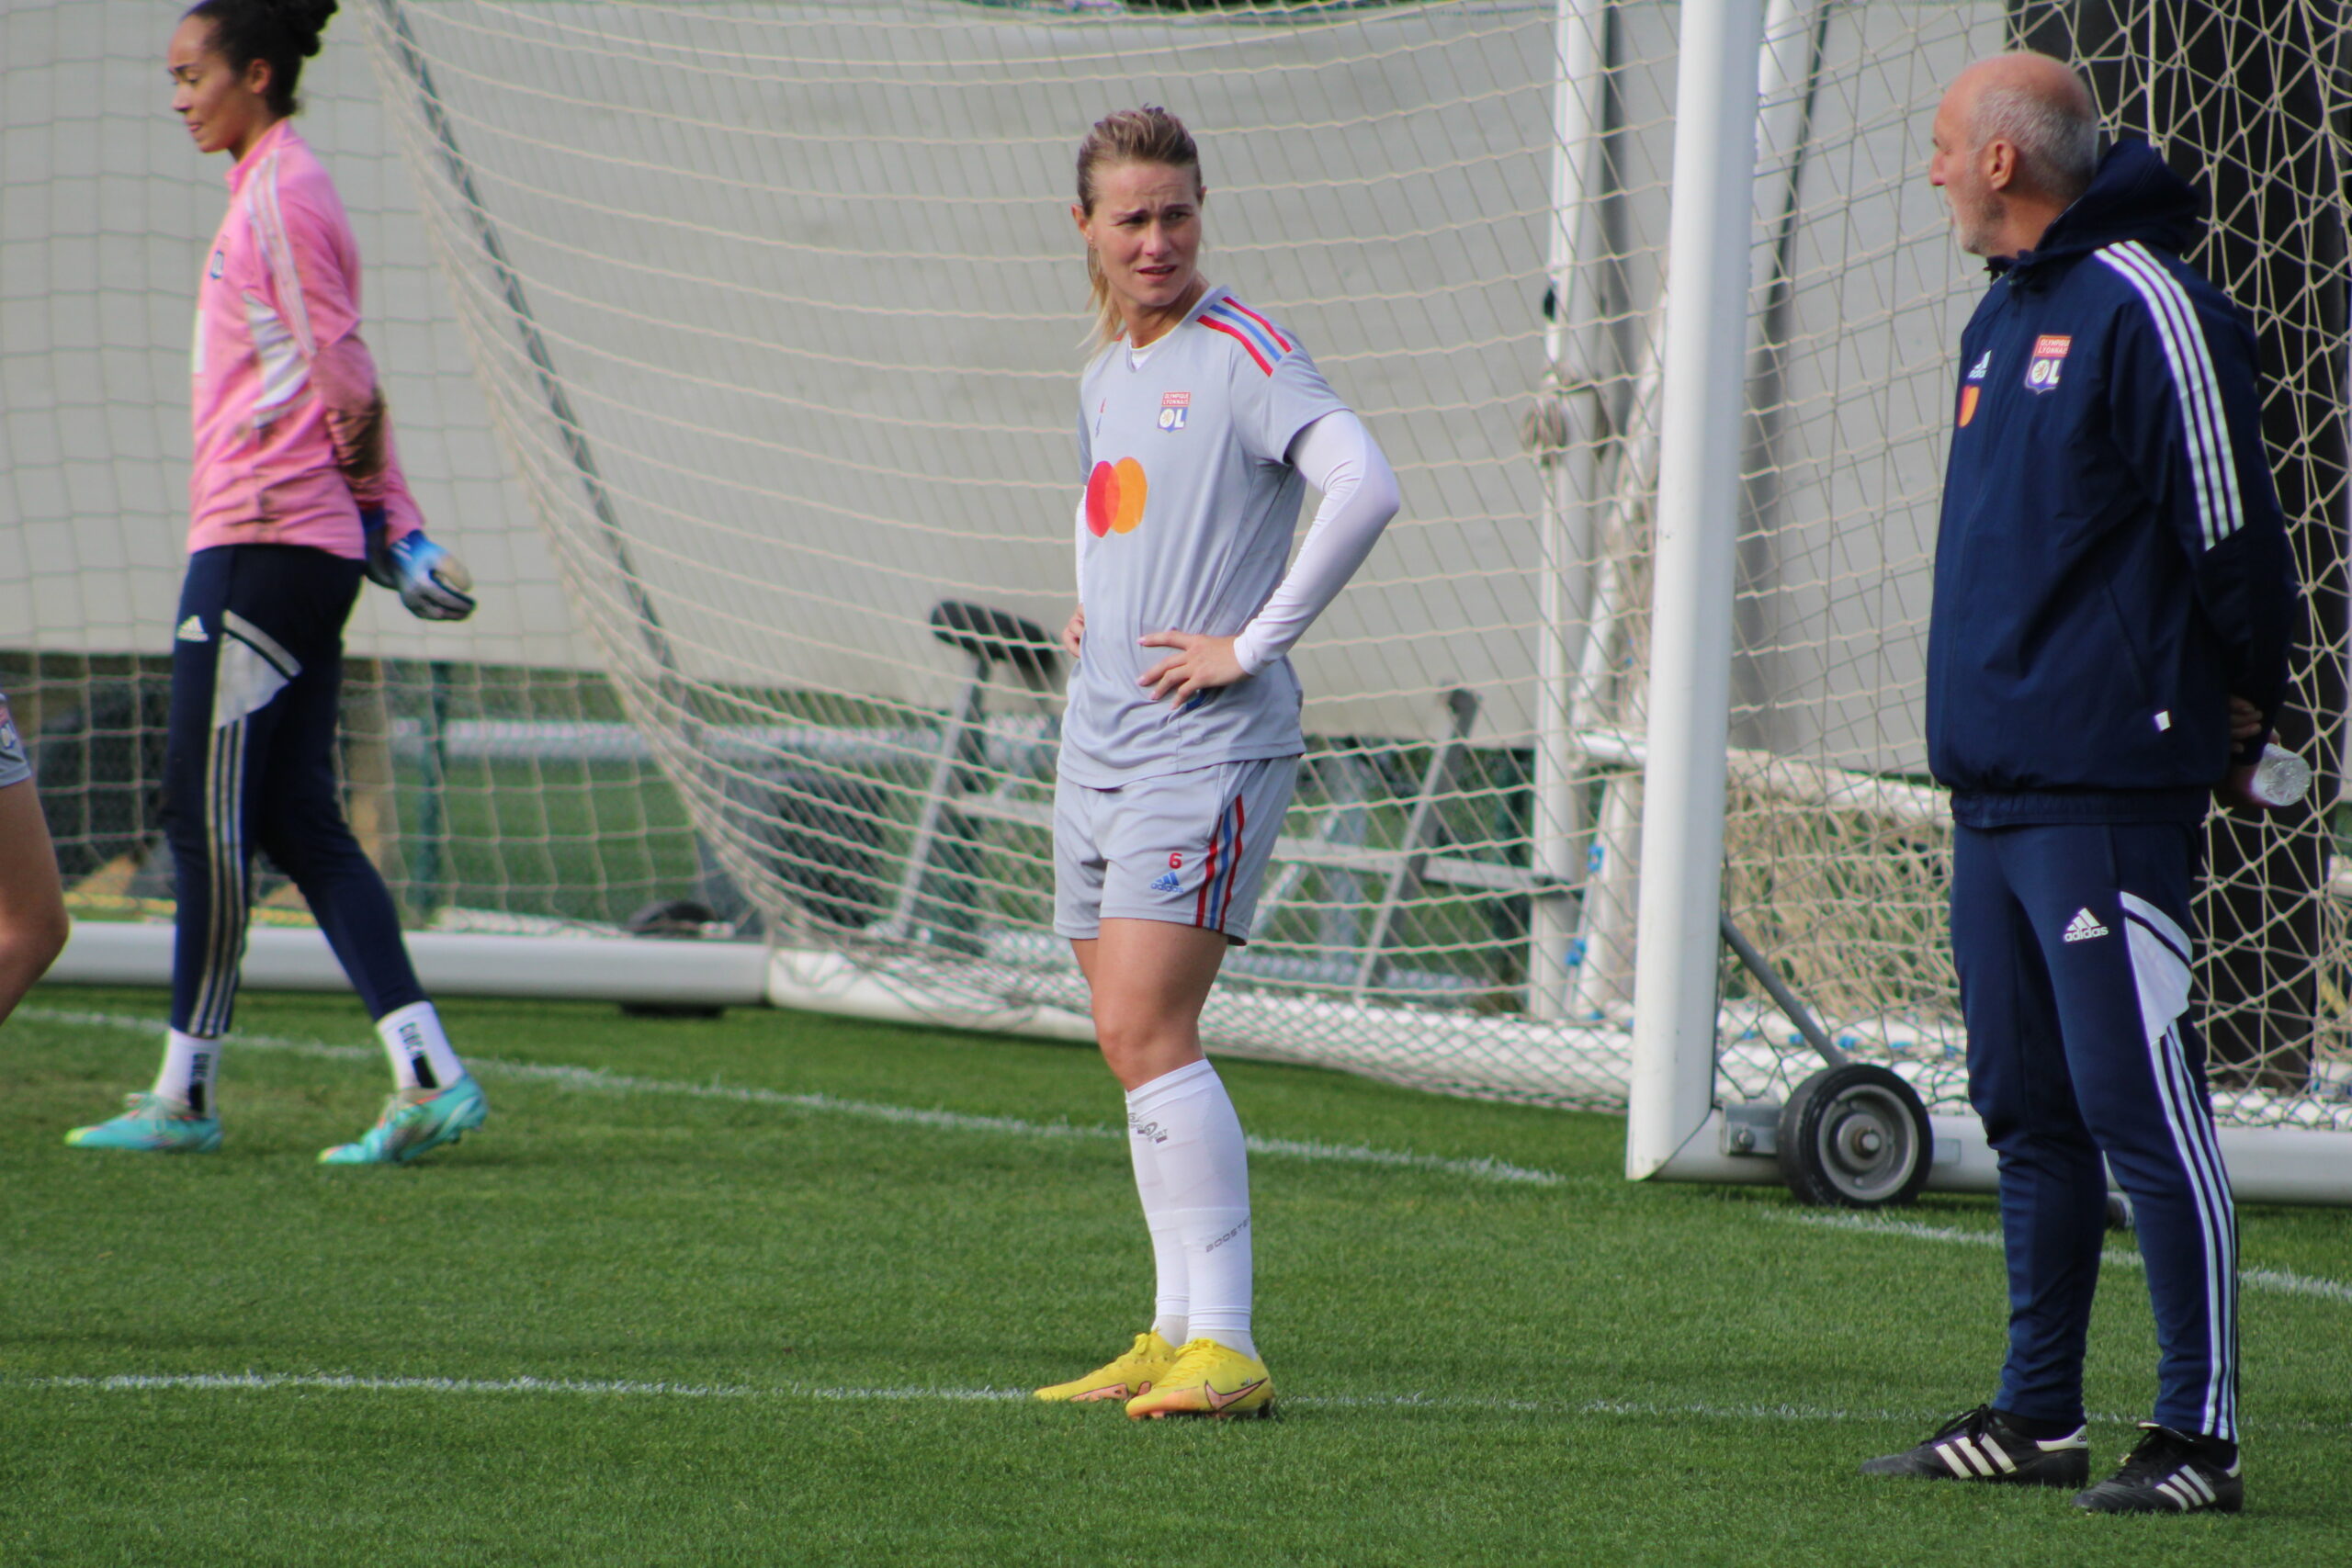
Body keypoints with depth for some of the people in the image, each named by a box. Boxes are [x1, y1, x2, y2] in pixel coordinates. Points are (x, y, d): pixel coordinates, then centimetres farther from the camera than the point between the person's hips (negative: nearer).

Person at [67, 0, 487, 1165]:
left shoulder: (282, 196, -10)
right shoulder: (271, 192, 19)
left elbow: (344, 378, -12)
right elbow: (346, 386, 20)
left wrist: (374, 510, 2)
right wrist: (399, 532, 17)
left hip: (262, 542, -10)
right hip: (297, 547, 10)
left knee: (207, 814, -4)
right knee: (299, 822, 5)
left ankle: (185, 1093, 2)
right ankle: (427, 1077, -2)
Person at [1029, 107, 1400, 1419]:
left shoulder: (1244, 353, -10)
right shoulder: (1107, 375, 16)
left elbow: (1366, 488, -24)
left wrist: (1255, 643, -20)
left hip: (1211, 744, -9)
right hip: (1101, 741, 9)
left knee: (1151, 1029, -17)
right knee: (1133, 1042, 9)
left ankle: (1226, 1347, -18)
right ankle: (1179, 1330, 15)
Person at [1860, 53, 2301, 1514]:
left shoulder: (2147, 309, -12)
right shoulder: (2003, 317, 18)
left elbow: (2231, 532, -12)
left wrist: (2235, 721, -4)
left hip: (2106, 790, -10)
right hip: (1992, 785, 10)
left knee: (2142, 1104, -9)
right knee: (2028, 1110, 13)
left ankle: (2201, 1433, -7)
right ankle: (2038, 1417, 20)